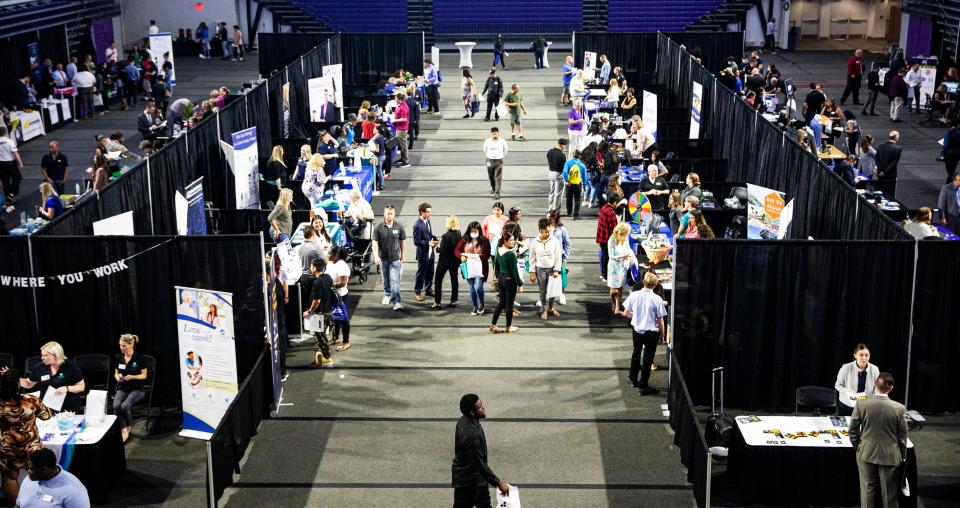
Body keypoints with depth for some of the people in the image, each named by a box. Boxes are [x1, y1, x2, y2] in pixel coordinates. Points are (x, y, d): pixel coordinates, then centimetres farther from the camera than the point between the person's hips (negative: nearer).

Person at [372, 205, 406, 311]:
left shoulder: (399, 227, -4)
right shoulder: (379, 228, -6)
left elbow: (402, 242, 6)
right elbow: (375, 243, -6)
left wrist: (402, 256, 10)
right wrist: (376, 256, -17)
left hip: (395, 258, -1)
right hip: (383, 258, 2)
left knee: (395, 280, -10)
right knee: (385, 279, 17)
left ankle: (396, 302, -14)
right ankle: (387, 295, 38)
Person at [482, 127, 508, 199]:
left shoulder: (502, 141, -7)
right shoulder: (487, 141, -7)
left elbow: (505, 151, 10)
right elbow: (484, 151, 10)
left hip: (499, 161, -2)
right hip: (490, 161, 2)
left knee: (498, 178, -8)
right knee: (491, 177, 16)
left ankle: (497, 193, -7)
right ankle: (493, 188, 43)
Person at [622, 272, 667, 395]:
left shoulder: (634, 295, -10)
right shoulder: (657, 299, -19)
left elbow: (626, 313, -2)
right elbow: (660, 320, -13)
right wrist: (662, 334, 1)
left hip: (637, 329, 4)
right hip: (651, 332, -4)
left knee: (636, 353, 24)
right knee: (648, 358, 7)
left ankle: (632, 378, 41)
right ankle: (643, 386, 14)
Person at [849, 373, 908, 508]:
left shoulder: (861, 404, -14)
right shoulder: (899, 408, -15)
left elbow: (853, 431, -6)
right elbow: (902, 436, -6)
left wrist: (857, 447, 11)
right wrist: (902, 456, 8)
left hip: (866, 454, 1)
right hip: (889, 457, -1)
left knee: (867, 490, 13)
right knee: (889, 493, 12)